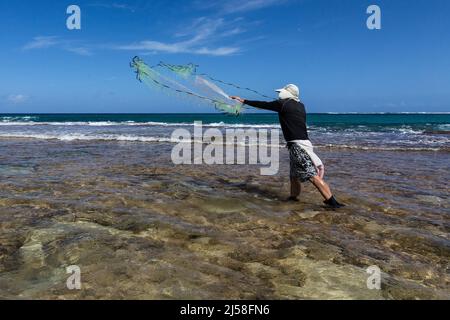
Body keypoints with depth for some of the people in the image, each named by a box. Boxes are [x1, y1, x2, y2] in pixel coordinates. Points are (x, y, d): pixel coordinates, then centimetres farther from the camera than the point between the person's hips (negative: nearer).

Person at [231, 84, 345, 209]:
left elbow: (264, 105, 5)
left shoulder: (283, 104, -4)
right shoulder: (300, 106, 14)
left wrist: (244, 101, 17)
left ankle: (331, 201, -14)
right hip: (303, 143, 8)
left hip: (297, 145, -8)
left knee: (313, 175, -12)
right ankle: (293, 197, 29)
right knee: (294, 174, 18)